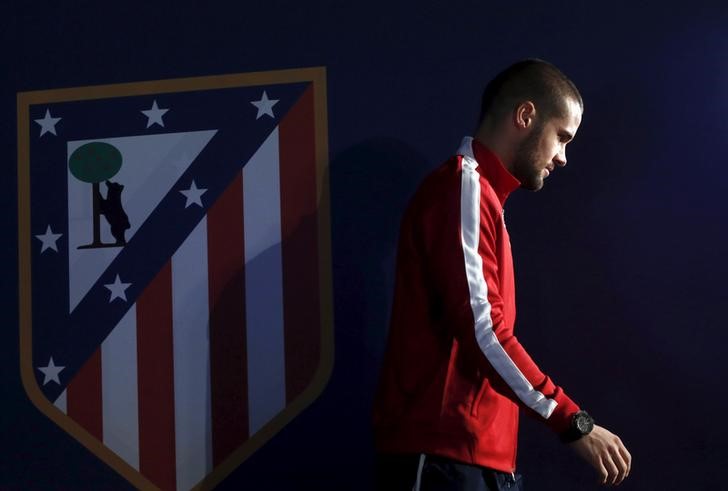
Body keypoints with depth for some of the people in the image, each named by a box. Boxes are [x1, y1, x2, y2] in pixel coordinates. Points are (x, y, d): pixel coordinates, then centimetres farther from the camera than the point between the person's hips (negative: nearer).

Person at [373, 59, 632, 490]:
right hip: (442, 453, -9)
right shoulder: (462, 188, -9)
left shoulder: (481, 196, 21)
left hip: (476, 453, 9)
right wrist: (574, 423, -17)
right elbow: (481, 330, -19)